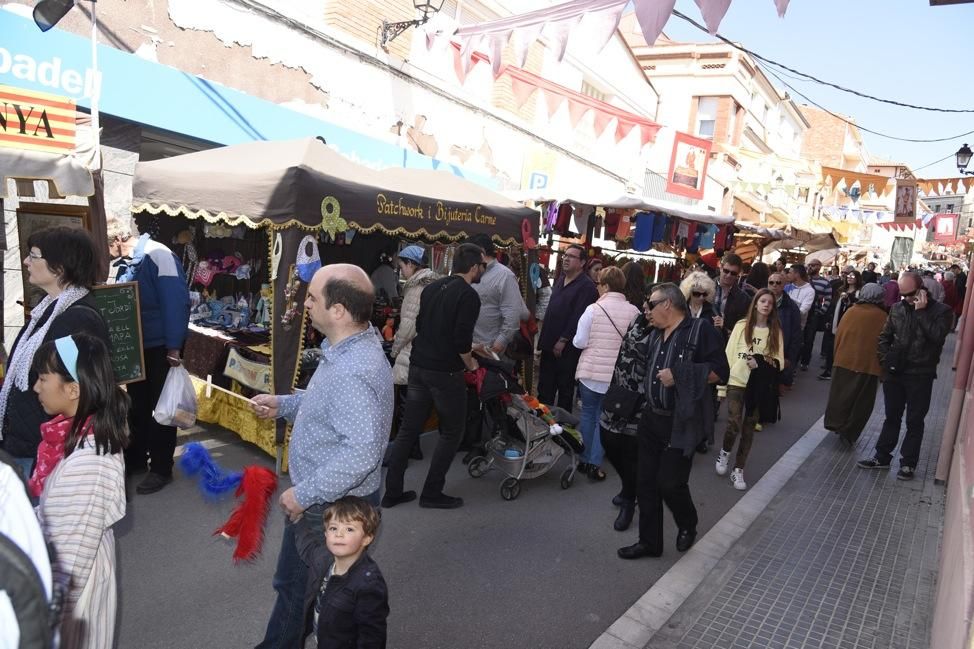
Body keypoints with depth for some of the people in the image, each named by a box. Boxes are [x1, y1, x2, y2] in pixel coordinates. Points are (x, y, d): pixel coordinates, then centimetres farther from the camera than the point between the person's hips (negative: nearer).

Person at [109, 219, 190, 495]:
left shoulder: (158, 255, -18)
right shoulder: (129, 263, 9)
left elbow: (176, 303, -24)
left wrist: (174, 348, -25)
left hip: (161, 348, -8)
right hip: (136, 346, 8)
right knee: (137, 406, 18)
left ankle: (161, 469, 16)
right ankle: (135, 459, 34)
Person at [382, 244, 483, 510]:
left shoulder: (432, 288, 10)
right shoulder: (469, 295, -13)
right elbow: (462, 338, -20)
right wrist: (470, 363, 0)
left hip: (418, 368, 7)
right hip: (446, 373, -7)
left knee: (408, 430, 13)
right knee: (451, 432, 9)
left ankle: (392, 492, 19)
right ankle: (432, 493, 14)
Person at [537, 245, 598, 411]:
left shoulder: (587, 286, -12)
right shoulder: (560, 280, 15)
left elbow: (579, 317, -19)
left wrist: (563, 340, -18)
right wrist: (544, 338, 15)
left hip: (568, 347, -7)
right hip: (550, 343, 8)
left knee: (565, 388, 6)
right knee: (544, 387, 11)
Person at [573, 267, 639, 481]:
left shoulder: (593, 309, -12)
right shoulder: (634, 312, -6)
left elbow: (580, 342, -10)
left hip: (591, 371, -1)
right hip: (618, 374, 2)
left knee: (588, 414, 15)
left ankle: (585, 460, 24)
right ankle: (595, 463, 11)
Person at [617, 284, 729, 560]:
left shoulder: (700, 330, -10)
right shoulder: (656, 335, 14)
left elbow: (719, 372, -15)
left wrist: (679, 376, -19)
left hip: (681, 423, -7)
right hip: (651, 419, 7)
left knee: (670, 483, -1)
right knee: (646, 483, 9)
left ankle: (688, 525, 30)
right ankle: (650, 541, 24)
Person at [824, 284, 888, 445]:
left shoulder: (851, 311, -2)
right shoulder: (882, 317, -7)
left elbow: (838, 335, 4)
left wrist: (837, 357, 15)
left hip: (843, 361, 2)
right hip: (868, 364, -2)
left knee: (841, 395, 17)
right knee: (861, 401, 10)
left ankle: (836, 424, 22)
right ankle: (849, 432, 11)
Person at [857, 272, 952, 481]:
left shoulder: (941, 310, -6)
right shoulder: (897, 308, 4)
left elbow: (937, 337, -22)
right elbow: (884, 336, 14)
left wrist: (921, 312, -19)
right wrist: (885, 361, 5)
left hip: (920, 375, -4)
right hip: (894, 373, 4)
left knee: (914, 421, 6)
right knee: (892, 417, 14)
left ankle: (908, 463, 16)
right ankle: (882, 456, 23)